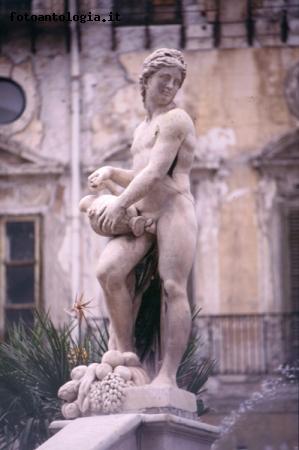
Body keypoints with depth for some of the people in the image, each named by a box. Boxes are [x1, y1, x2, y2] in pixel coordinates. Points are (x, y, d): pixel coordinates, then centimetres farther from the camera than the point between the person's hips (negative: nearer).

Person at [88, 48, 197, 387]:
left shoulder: (175, 120, 1)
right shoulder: (142, 129, 28)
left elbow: (156, 172, -10)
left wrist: (119, 204, -13)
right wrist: (110, 174, 15)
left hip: (174, 209, -7)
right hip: (141, 216, 7)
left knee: (173, 288, -15)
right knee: (108, 270, -19)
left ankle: (168, 374, -21)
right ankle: (124, 351, -14)